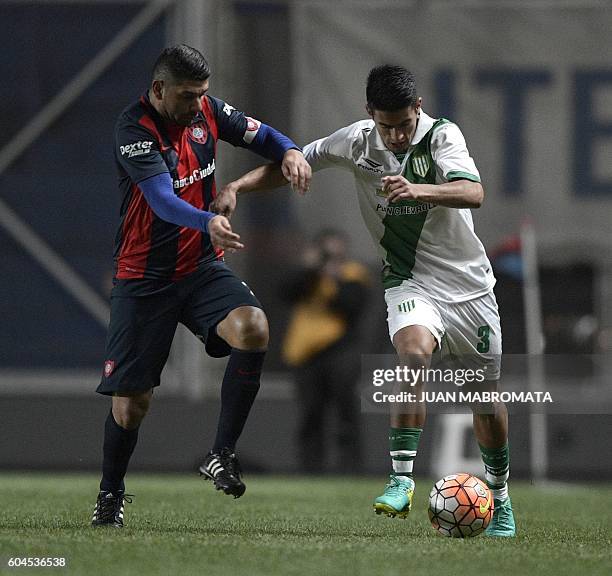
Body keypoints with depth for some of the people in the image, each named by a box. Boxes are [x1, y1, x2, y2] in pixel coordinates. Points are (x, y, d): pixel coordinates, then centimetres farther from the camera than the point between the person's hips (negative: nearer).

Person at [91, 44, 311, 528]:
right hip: (144, 278, -4)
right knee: (131, 403, -2)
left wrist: (290, 152, -13)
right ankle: (111, 496, 25)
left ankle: (222, 455, -13)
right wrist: (207, 222, -51)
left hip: (203, 268, 4)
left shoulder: (205, 109, 0)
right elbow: (162, 198, -32)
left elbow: (260, 134, 11)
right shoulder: (135, 129, -19)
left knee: (253, 329, -26)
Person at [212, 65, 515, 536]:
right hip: (411, 281, 0)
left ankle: (500, 498, 30)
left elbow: (474, 193, -33)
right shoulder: (357, 141, -8)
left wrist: (416, 189, -49)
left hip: (469, 282, 0)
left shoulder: (443, 135, -16)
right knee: (413, 350, -31)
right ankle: (402, 478, -31)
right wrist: (237, 187, -9)